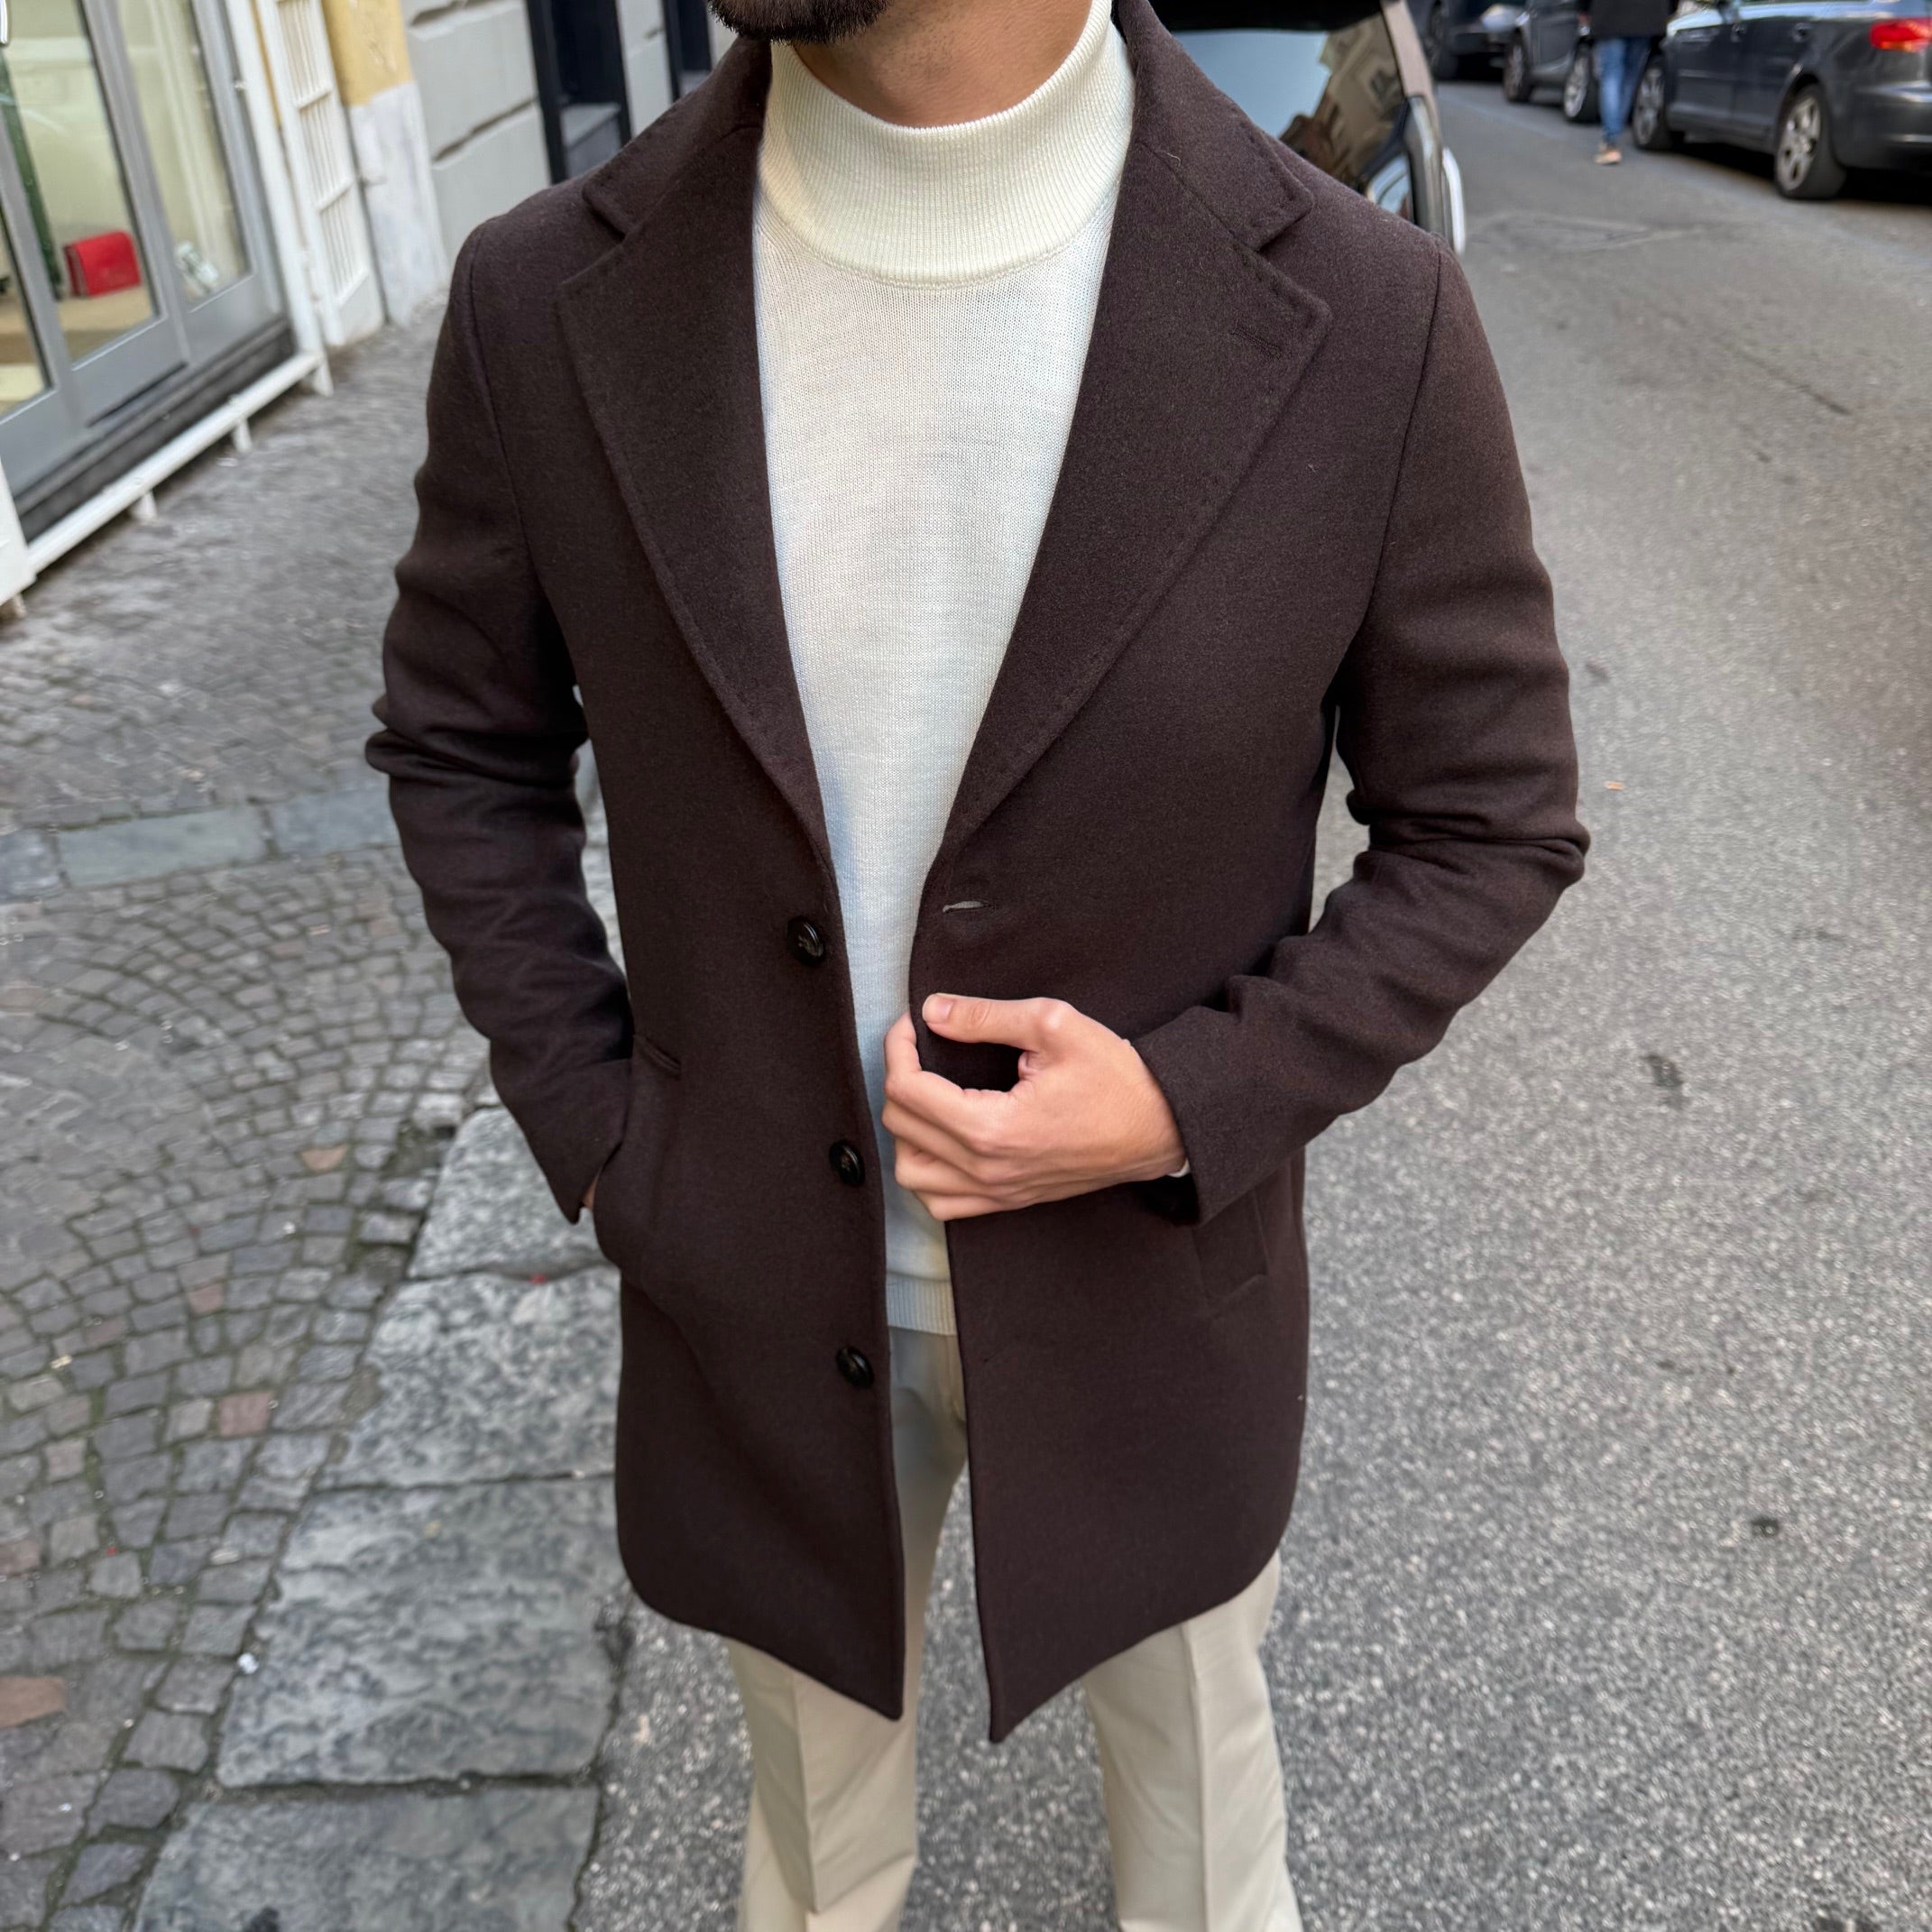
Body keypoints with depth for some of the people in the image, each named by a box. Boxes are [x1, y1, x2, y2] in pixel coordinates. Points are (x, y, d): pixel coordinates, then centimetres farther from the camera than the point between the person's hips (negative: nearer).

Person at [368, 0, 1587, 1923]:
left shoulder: (1366, 323, -20)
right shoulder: (544, 306, -13)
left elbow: (1489, 821, -7)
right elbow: (460, 743, 3)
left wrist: (1196, 1104, -21)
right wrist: (591, 1124, -4)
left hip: (1147, 1284, -1)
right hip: (754, 1295, 2)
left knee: (1191, 1757, 27)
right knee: (815, 1761, 29)